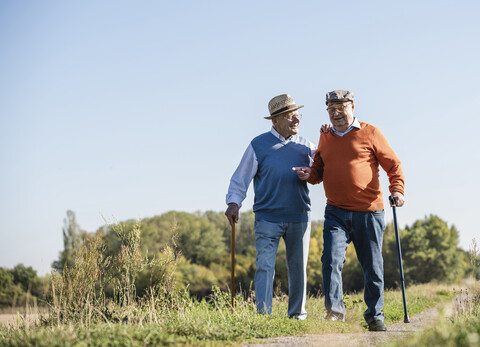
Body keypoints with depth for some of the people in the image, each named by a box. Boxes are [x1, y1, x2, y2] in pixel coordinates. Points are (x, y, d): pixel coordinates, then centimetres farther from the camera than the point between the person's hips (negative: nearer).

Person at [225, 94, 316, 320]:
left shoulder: (305, 146, 9)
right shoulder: (258, 145, 1)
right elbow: (241, 177, 3)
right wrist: (234, 202, -8)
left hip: (299, 217, 3)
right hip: (267, 217, -3)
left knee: (298, 267, 9)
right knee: (265, 265, -10)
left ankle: (297, 314, 21)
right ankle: (263, 314, -7)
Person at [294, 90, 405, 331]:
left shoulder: (369, 133, 3)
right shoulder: (325, 137, 14)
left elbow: (393, 165, 4)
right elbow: (320, 169, 24)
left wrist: (397, 190, -13)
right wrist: (310, 174, 1)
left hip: (368, 212, -2)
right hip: (336, 212, 3)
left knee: (372, 266, 5)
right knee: (331, 259, -16)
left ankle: (375, 315, 19)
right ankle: (334, 310, -13)